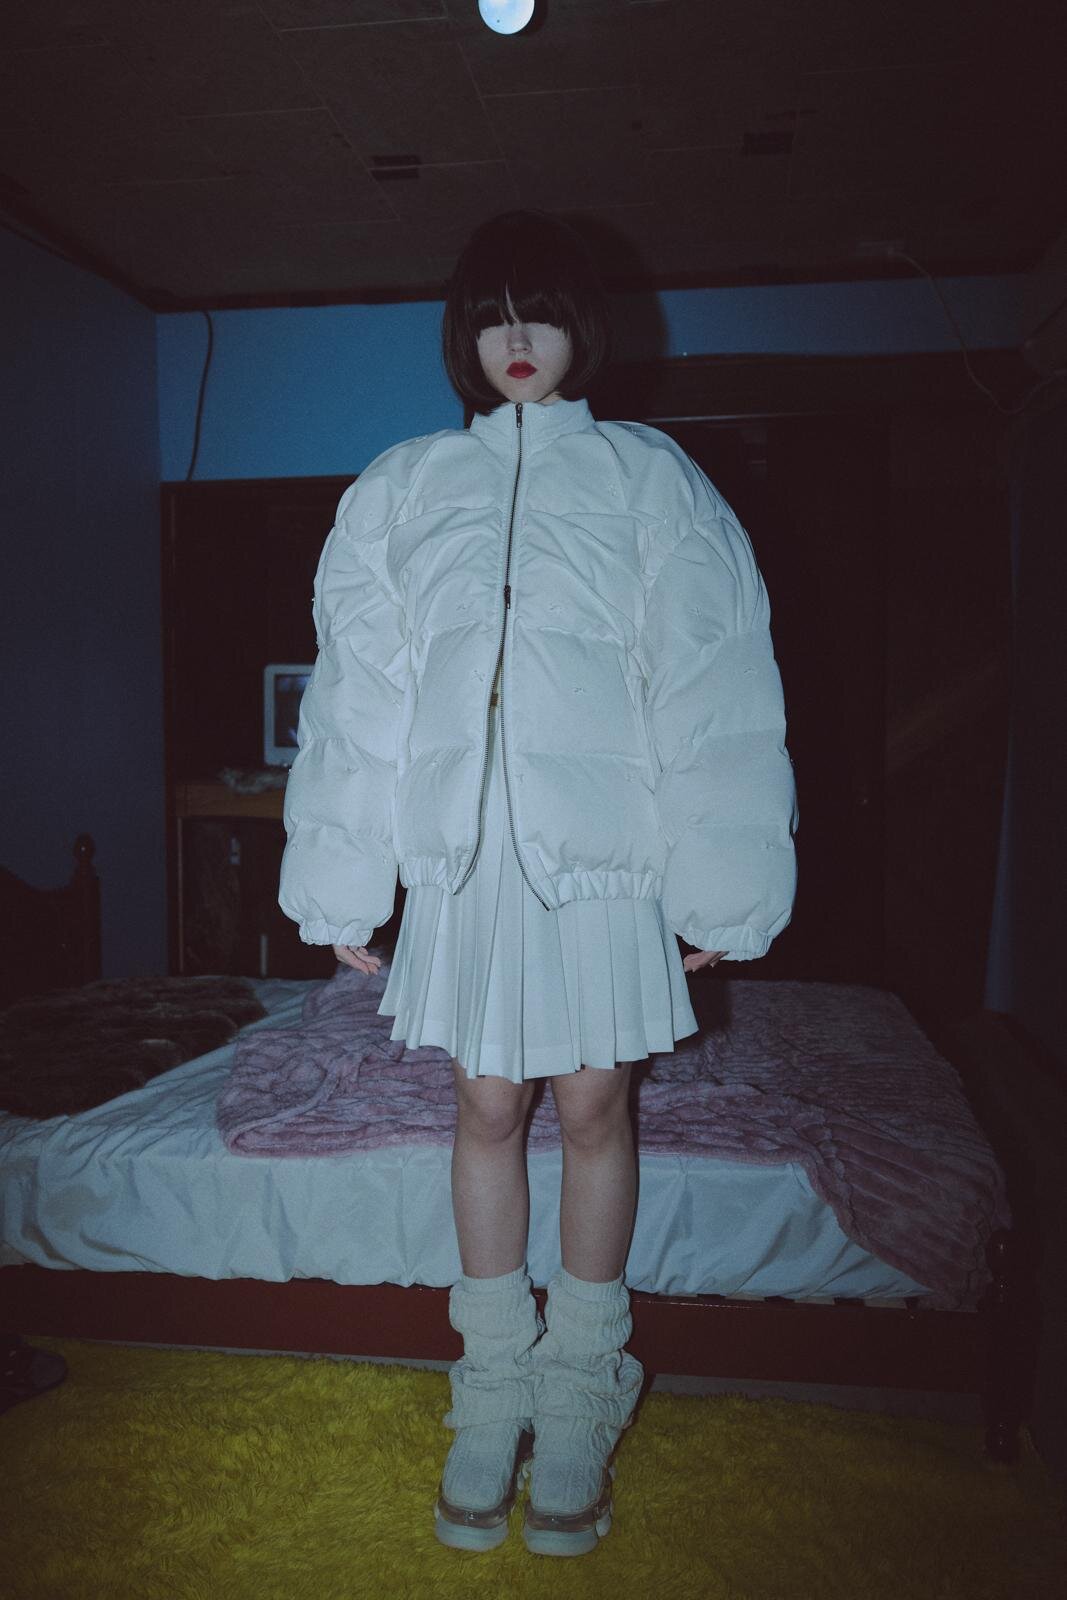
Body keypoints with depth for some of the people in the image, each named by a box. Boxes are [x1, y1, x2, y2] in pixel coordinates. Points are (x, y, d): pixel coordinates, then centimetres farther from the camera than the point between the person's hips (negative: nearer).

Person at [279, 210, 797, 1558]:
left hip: (602, 847, -1)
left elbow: (709, 689, 0)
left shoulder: (649, 480, 4)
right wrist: (343, 889, 6)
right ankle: (492, 1392, 26)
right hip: (462, 847, 2)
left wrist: (716, 887, -4)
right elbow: (357, 690, 8)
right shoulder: (402, 489, 9)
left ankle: (578, 1394, 25)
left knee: (593, 1108, 7)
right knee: (487, 1108, 9)